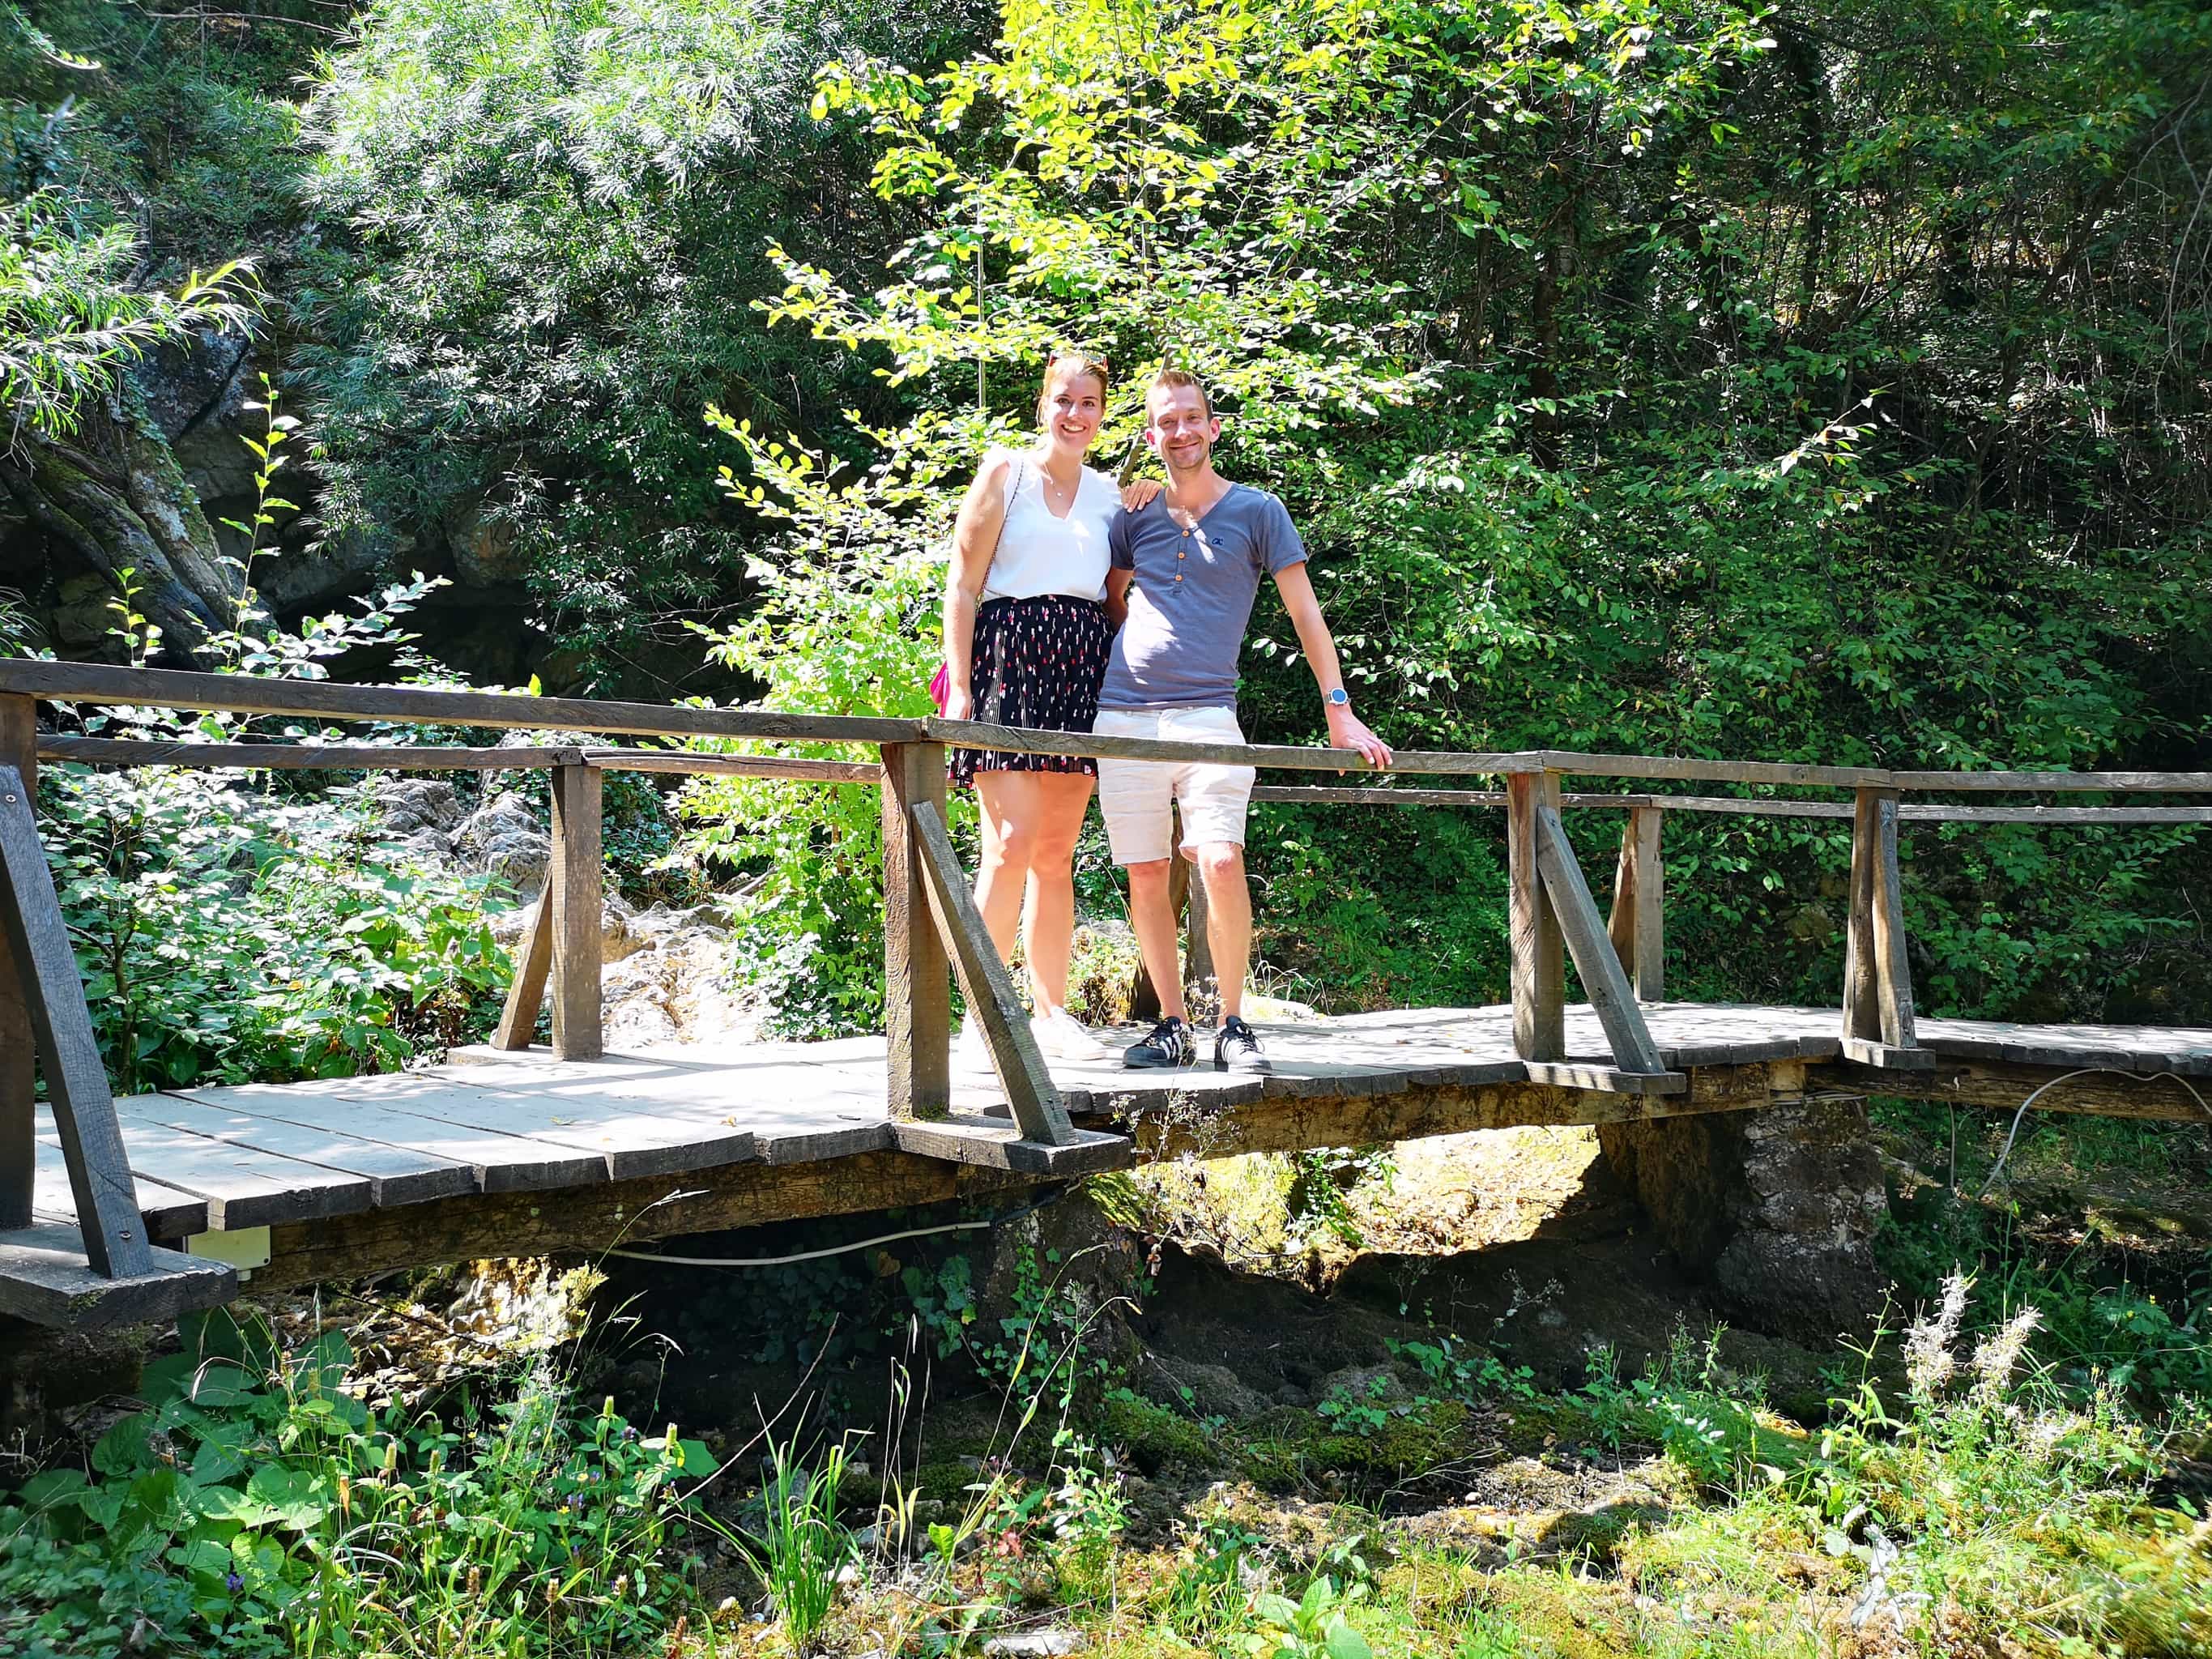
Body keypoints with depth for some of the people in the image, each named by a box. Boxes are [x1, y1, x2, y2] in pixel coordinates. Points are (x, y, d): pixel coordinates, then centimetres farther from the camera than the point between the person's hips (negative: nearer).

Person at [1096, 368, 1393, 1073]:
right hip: (1123, 715, 3)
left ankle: (1233, 1023, -5)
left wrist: (1340, 711, -1)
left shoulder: (1256, 511, 7)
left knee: (1221, 862, -18)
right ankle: (1172, 1024, 14)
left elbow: (1305, 612, 6)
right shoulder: (1134, 517, 14)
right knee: (1146, 875, 2)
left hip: (1207, 711, -3)